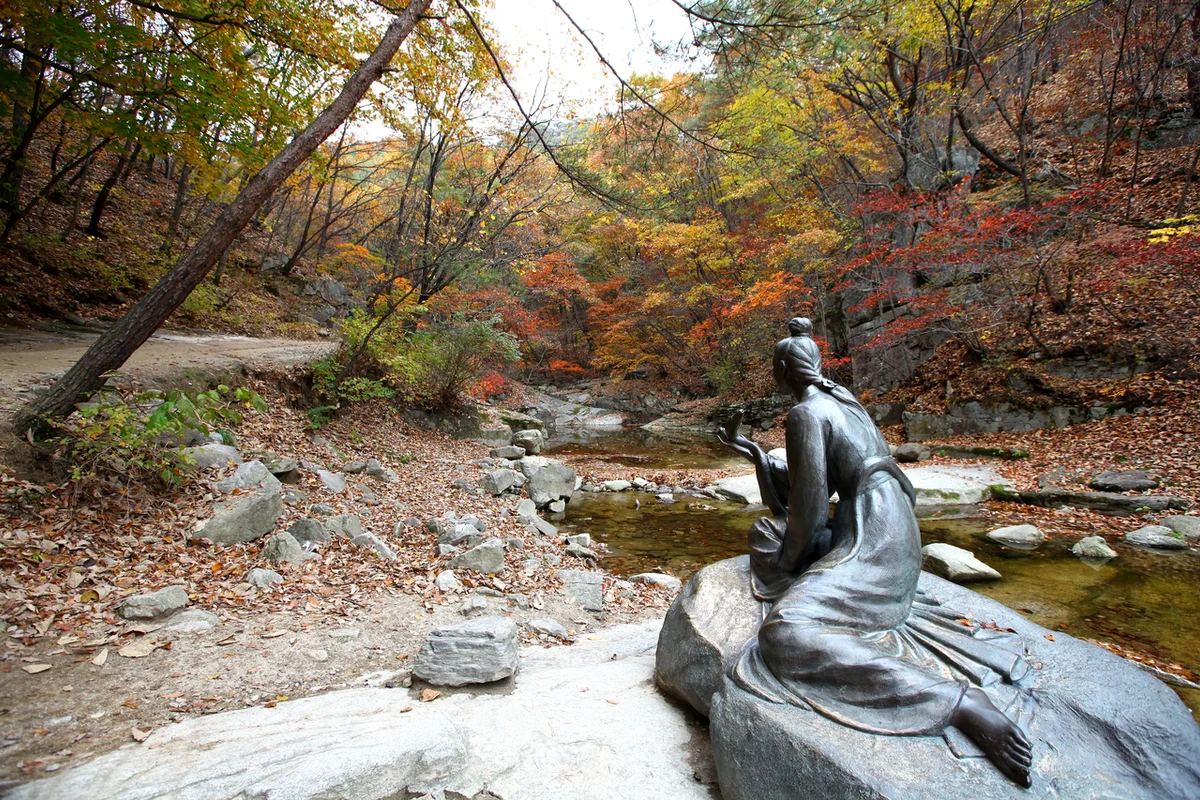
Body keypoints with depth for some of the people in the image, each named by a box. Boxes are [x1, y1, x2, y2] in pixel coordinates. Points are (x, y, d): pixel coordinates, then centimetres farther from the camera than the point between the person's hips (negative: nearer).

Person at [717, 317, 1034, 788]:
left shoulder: (804, 414, -14)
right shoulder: (842, 399, 16)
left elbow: (808, 506, -16)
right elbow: (811, 485, 24)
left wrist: (785, 564, 1)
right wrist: (752, 453, 27)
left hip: (869, 541, -10)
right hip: (891, 532, 10)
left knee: (787, 634, -27)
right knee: (766, 532, 24)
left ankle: (961, 701, -27)